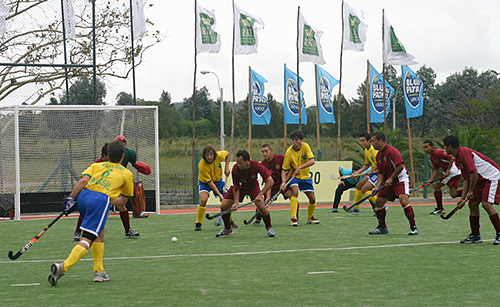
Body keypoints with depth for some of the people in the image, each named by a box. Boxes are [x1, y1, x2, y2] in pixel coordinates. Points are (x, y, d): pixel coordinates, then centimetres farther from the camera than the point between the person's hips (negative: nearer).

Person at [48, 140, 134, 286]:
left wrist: (71, 198, 5)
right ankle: (63, 267, -31)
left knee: (99, 234, 25)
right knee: (87, 240, -11)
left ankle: (99, 271, 23)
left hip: (84, 195, 5)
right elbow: (124, 200, 24)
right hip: (101, 199, -5)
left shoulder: (97, 166, 28)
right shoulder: (127, 173, 25)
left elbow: (83, 180, 8)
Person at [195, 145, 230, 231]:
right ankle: (198, 224, -15)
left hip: (218, 180, 4)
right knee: (203, 199, -29)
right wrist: (219, 194, -32)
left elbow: (227, 154, 2)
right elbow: (210, 182, -29)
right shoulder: (202, 166, -34)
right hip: (204, 182, -4)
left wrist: (226, 168, -9)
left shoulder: (219, 156, -25)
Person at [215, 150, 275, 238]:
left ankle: (269, 228, 2)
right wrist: (236, 202, -29)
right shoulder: (235, 169, -31)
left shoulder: (256, 165, -33)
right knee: (223, 206, -9)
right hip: (240, 186, 1)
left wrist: (260, 194, -34)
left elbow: (270, 181, -30)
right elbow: (236, 188, -19)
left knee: (261, 206, -24)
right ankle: (227, 229, 18)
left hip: (253, 186, -1)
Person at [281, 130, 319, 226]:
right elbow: (284, 169, -15)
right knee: (295, 192, -30)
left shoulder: (305, 146, -14)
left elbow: (312, 161, -25)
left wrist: (300, 167, -38)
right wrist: (284, 181, -31)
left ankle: (310, 217, 30)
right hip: (294, 176, -3)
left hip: (306, 176, 3)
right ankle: (294, 218, -31)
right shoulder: (289, 152, -19)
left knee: (312, 199, 4)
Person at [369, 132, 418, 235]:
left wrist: (391, 178, -19)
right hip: (388, 182, 9)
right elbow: (381, 173, 12)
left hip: (401, 179, -9)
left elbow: (400, 166, -24)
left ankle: (413, 228, -18)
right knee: (378, 202, 7)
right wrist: (377, 186, -1)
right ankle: (382, 228, 22)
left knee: (404, 201, -26)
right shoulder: (378, 155, 9)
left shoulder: (391, 151, -17)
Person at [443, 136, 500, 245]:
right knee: (472, 204, 8)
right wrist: (463, 198, 11)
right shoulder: (458, 158, 14)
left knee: (486, 204, -21)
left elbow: (474, 172, -25)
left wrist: (471, 191, -18)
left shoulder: (464, 153, -18)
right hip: (482, 180, 11)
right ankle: (475, 236, 15)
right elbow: (466, 179, 17)